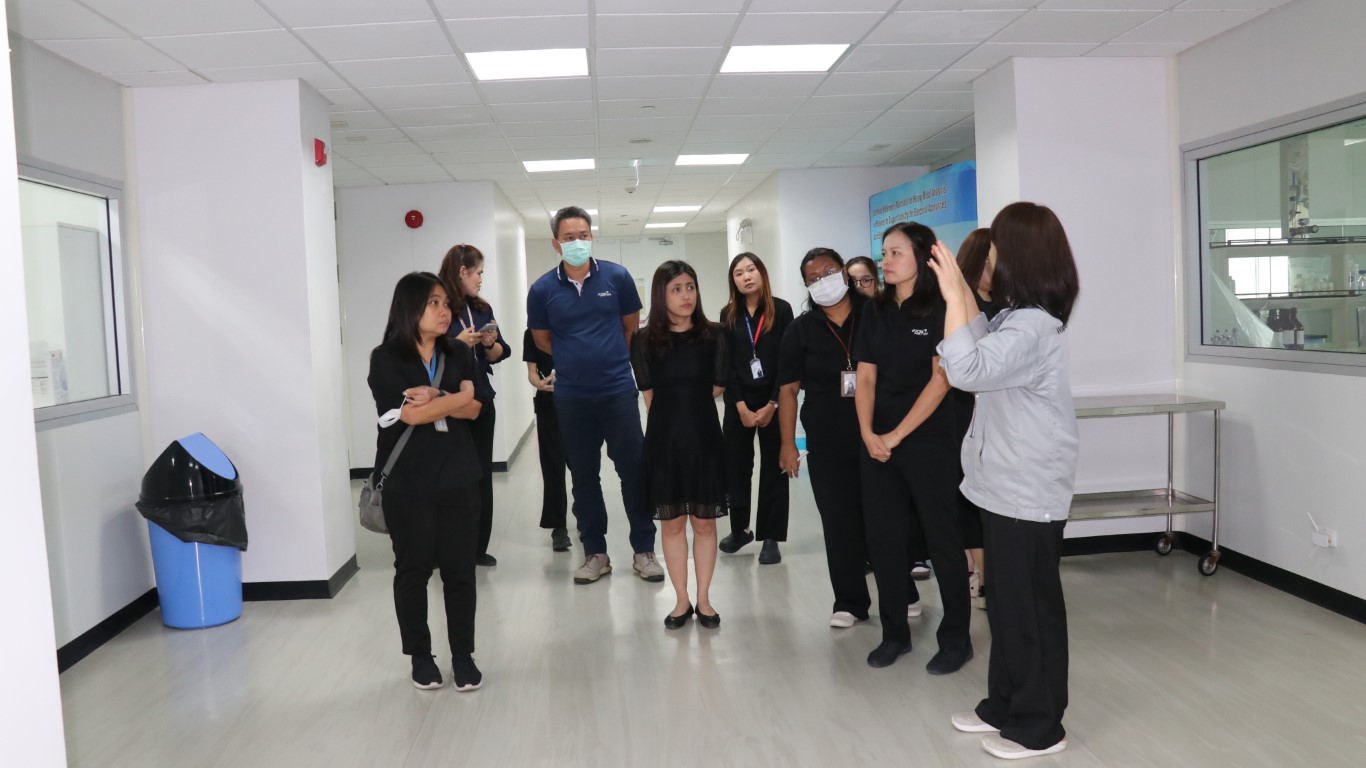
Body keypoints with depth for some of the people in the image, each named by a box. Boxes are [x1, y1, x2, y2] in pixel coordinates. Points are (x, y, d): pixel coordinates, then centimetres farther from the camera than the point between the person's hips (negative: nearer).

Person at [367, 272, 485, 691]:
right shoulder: (386, 360, -5)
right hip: (407, 484, -3)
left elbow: (475, 409, -4)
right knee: (413, 569, 8)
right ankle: (420, 656, 23)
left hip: (458, 479, 3)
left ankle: (463, 655, 19)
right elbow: (410, 413, -15)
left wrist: (433, 398, -17)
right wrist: (455, 398, -7)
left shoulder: (459, 357, 8)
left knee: (460, 568, 6)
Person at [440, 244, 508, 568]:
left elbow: (498, 355, 12)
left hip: (481, 401, 6)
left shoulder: (482, 309, 11)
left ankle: (478, 546, 18)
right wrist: (458, 342, -20)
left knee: (482, 474, 8)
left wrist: (490, 343, -8)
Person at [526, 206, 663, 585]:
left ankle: (644, 550, 17)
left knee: (634, 469, 3)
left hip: (618, 390, -1)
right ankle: (595, 553, 23)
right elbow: (542, 340, 10)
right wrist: (575, 360, 10)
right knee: (583, 476, 10)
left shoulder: (617, 277, -4)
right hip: (571, 397, 1)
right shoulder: (542, 289, -4)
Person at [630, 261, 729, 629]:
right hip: (664, 439, 0)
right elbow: (650, 398, 4)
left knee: (705, 522, 7)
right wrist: (672, 412, 11)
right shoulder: (645, 340, -4)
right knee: (672, 524, 8)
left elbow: (717, 387, 7)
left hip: (704, 437, 0)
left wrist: (686, 401, 9)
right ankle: (681, 601, 21)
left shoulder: (713, 336, -3)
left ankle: (704, 600, 21)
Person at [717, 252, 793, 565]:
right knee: (736, 465, 5)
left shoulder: (781, 310, -2)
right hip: (738, 402, 2)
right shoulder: (728, 315, 5)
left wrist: (772, 404, -10)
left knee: (774, 468, 2)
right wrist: (741, 406, -8)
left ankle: (771, 537, 9)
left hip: (773, 400, -2)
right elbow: (726, 364, 1)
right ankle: (739, 529, 23)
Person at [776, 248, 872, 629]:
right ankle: (849, 602, 20)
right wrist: (788, 444, 0)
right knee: (839, 522, 6)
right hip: (827, 444, 1)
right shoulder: (801, 329, 4)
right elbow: (788, 389, 5)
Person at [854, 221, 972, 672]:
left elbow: (941, 380, -12)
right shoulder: (875, 313, 9)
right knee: (883, 539, 9)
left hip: (928, 441, -5)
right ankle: (894, 634, 23)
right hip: (877, 444, 5)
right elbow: (865, 377, 8)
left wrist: (897, 434, -13)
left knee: (942, 538, 3)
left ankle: (956, 638, 17)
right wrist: (868, 433, -6)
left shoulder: (941, 310, -6)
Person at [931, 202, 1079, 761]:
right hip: (1008, 483, 10)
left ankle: (1039, 725, 17)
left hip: (1028, 489, -10)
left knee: (1030, 604, 2)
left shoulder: (1033, 325, -23)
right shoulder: (1020, 317, 10)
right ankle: (1005, 704, 32)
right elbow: (981, 353, 21)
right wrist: (963, 293, 12)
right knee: (1007, 600, 18)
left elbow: (967, 371, -31)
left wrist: (952, 297, -26)